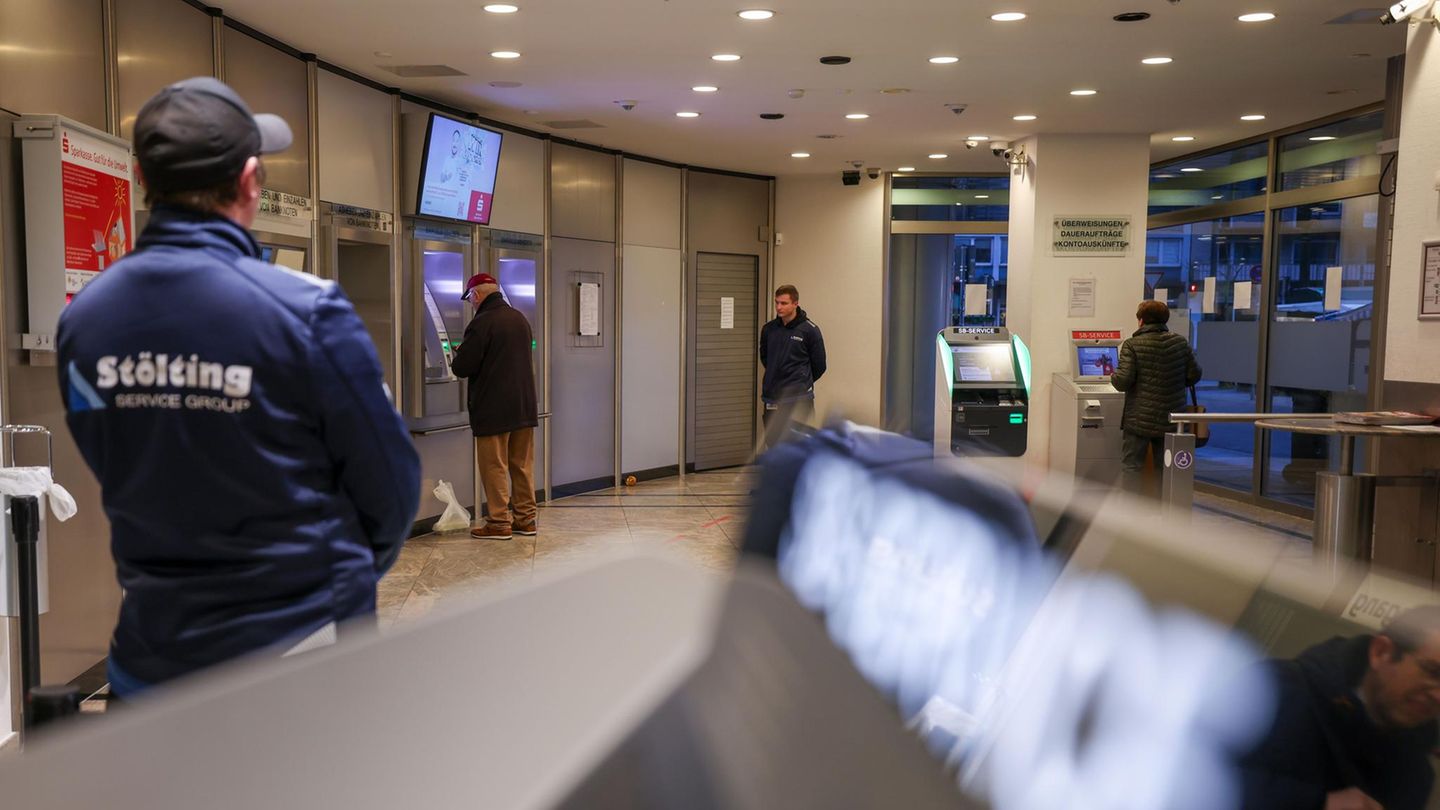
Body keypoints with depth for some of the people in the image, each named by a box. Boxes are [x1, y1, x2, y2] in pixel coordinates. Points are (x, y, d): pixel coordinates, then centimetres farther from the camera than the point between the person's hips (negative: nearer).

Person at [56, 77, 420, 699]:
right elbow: (388, 484, -12)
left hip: (152, 651, 4)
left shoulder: (80, 319, -5)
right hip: (299, 637, -4)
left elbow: (112, 475, 6)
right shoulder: (306, 310, -20)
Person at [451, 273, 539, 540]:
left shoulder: (481, 323, -14)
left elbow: (462, 367, -16)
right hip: (524, 406, 7)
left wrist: (458, 357, 7)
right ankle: (525, 520, 16)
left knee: (494, 467, 1)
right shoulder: (520, 319, 11)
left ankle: (499, 523, 4)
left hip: (493, 410, -7)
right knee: (522, 465, 11)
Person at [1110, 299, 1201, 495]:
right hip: (1171, 420, 4)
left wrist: (1113, 375, 5)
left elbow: (1123, 381, -17)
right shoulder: (1180, 342, 3)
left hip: (1139, 420, -4)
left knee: (1131, 466, 3)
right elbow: (1194, 375, 7)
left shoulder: (1132, 345, -11)